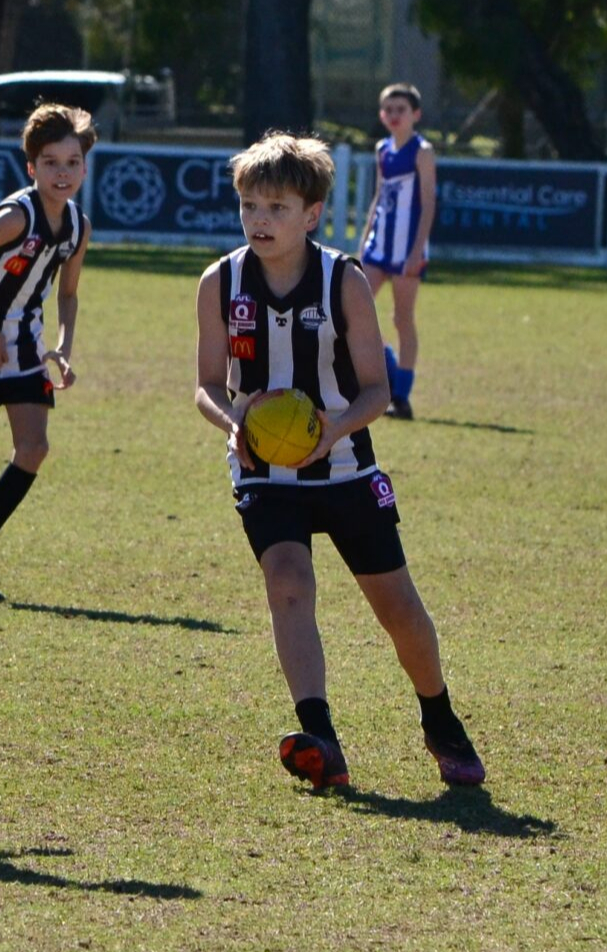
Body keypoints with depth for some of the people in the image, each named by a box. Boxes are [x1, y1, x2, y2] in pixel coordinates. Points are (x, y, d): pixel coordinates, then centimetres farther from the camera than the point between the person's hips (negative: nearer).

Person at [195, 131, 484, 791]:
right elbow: (209, 385, 1)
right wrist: (234, 423, -22)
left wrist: (339, 426, -27)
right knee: (288, 585, -24)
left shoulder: (344, 283, -11)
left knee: (397, 605, 5)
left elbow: (376, 390, -6)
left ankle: (442, 729, 31)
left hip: (344, 468, 0)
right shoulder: (220, 285, -7)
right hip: (266, 473, 0)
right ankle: (320, 741, -34)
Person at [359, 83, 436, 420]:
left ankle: (401, 398, 3)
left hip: (407, 247, -7)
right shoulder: (383, 150, 12)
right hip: (380, 242, 7)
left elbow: (428, 202, -11)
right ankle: (386, 373, 8)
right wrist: (365, 239, 14)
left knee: (404, 320, -2)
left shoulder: (422, 151, -7)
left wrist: (418, 250, -18)